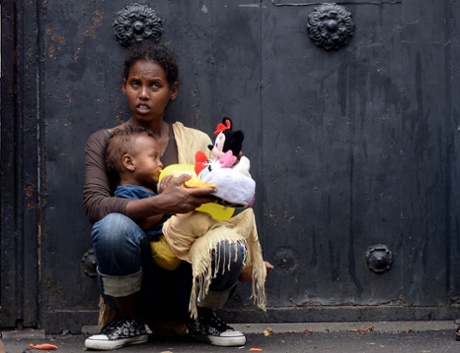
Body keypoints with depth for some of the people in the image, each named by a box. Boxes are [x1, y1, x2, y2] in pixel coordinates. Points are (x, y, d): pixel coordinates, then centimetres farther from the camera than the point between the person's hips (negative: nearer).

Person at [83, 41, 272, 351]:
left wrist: (241, 260, -13)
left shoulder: (196, 142, 8)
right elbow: (95, 204, -15)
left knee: (229, 246, -31)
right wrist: (159, 204, -31)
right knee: (114, 226, -33)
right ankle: (130, 323, -8)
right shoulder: (104, 143, 3)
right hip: (135, 283, -1)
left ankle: (203, 320, 1)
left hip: (185, 280, 2)